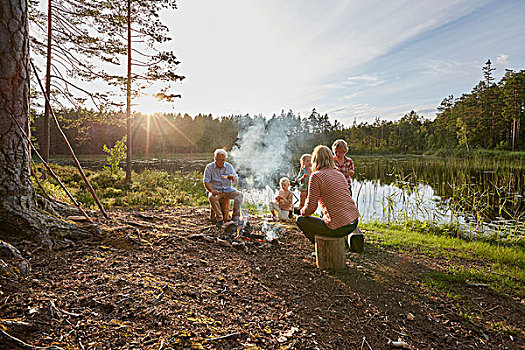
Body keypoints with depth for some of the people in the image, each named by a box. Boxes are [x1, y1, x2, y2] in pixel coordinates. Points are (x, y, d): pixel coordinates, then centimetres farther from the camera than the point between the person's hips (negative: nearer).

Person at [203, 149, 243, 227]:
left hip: (228, 190, 2)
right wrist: (212, 191, -26)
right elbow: (206, 182, -6)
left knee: (239, 195, -23)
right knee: (212, 198, -35)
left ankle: (235, 216, -10)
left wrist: (233, 178, -22)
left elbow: (236, 182, 4)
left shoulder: (229, 166, 4)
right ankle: (220, 219, -20)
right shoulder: (209, 167, -2)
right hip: (215, 190, -2)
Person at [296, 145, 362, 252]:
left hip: (338, 227, -8)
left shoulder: (316, 176, -10)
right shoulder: (340, 174, 11)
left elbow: (311, 207, -10)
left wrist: (302, 212, 12)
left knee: (301, 220, 10)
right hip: (354, 222, 8)